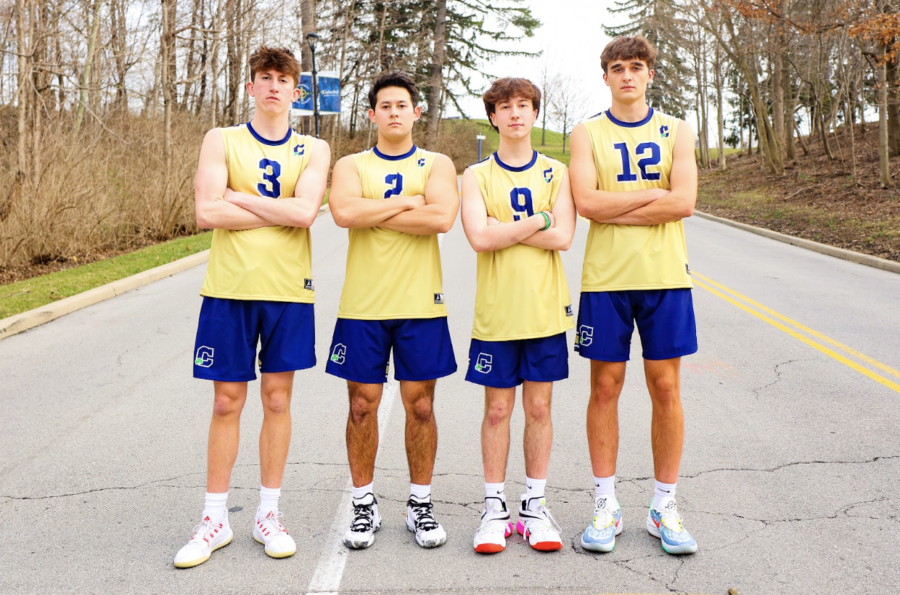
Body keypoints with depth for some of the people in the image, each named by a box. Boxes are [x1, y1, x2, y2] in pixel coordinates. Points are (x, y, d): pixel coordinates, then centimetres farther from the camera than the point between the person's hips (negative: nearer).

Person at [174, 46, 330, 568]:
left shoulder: (313, 150, 5)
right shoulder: (222, 140, 4)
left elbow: (305, 212, -13)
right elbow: (207, 212, -10)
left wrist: (239, 197, -9)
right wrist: (280, 210, -9)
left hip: (288, 290, 1)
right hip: (230, 288, 0)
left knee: (277, 399, 7)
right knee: (227, 402, 4)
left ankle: (269, 515, 20)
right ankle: (215, 520, 16)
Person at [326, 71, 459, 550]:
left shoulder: (436, 165, 7)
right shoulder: (351, 165, 8)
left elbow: (442, 217, -14)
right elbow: (344, 212, -14)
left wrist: (373, 213, -10)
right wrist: (407, 203, -9)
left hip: (420, 304, 0)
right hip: (363, 304, 1)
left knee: (420, 405, 4)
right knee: (362, 405, 4)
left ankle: (420, 503, 19)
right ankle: (364, 505, 18)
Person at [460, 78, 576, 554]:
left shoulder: (556, 173, 6)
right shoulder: (476, 175, 3)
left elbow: (563, 237, -9)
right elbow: (479, 238, -13)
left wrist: (503, 227, -10)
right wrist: (538, 220, -9)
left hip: (545, 308, 1)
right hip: (496, 310, -1)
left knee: (538, 406, 7)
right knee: (497, 409, 4)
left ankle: (535, 506, 18)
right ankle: (494, 508, 16)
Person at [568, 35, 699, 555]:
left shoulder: (676, 131, 8)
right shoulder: (588, 133, 6)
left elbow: (684, 202, -8)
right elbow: (587, 202, -11)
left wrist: (615, 209, -9)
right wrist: (653, 194, -8)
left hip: (665, 276, 1)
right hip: (606, 277, 0)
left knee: (666, 388, 3)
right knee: (606, 386, 3)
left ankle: (664, 507, 16)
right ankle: (606, 506, 14)